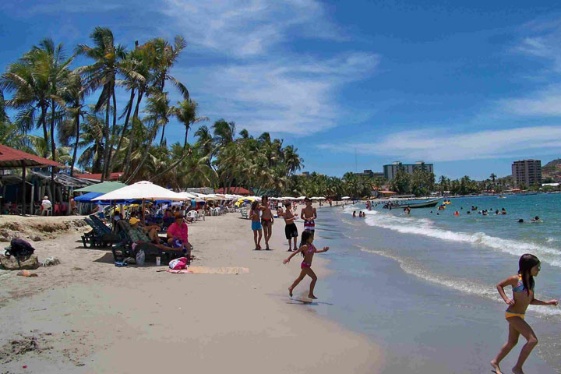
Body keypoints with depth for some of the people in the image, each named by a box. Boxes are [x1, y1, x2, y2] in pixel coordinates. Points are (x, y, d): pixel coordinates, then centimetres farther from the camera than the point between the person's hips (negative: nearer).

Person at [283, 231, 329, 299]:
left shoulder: (311, 245, 5)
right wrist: (288, 258, -23)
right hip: (305, 265, -10)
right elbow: (296, 252, -20)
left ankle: (291, 288, 40)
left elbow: (315, 251, 22)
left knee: (300, 278, 24)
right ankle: (310, 294, 0)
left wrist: (323, 250, 12)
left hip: (307, 265, 10)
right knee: (314, 278, -9)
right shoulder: (305, 246, -20)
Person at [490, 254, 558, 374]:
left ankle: (495, 362, 37)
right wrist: (506, 299, -16)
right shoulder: (516, 279, -16)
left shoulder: (531, 281, 6)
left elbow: (531, 301, 14)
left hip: (519, 315, 9)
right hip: (512, 314, -9)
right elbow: (499, 285, -5)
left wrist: (547, 302, 7)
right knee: (533, 340, -16)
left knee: (512, 342, 20)